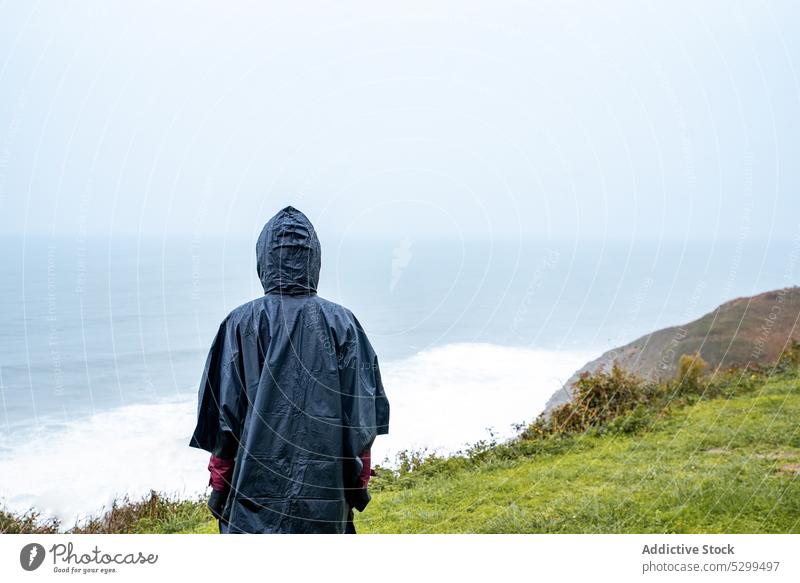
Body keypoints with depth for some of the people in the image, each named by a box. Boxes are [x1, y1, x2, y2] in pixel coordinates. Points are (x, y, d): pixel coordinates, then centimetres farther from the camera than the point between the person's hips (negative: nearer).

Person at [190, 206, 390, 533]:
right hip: (326, 491, 2)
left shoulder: (240, 324, -7)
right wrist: (359, 481, 10)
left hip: (256, 486, -1)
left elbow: (223, 415, -4)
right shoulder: (342, 323, -3)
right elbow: (362, 419, -1)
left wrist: (219, 484, 7)